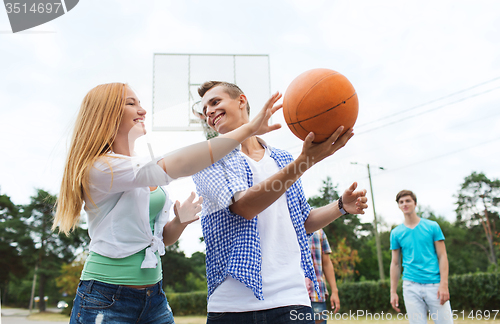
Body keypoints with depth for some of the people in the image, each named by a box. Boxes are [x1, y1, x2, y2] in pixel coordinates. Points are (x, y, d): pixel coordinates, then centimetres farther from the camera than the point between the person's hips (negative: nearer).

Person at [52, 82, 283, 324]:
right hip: (107, 302, -6)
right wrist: (249, 129, -28)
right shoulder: (99, 167, -15)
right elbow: (177, 165, -28)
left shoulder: (146, 173, 8)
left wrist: (179, 222, -8)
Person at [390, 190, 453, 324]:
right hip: (411, 286, 1)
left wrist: (443, 284, -8)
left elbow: (442, 256, 3)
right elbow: (395, 263, 11)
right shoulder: (396, 233, 8)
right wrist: (393, 292, 7)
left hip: (435, 285, -1)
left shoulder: (432, 226, 5)